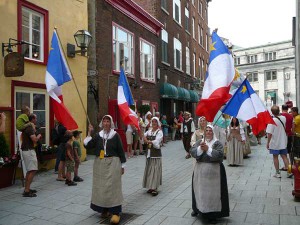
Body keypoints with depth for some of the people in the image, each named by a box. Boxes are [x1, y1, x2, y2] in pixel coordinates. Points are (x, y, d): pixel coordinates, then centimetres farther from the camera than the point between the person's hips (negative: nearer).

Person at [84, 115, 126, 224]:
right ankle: (104, 209, 24)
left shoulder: (115, 135, -3)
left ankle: (116, 212, -1)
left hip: (113, 163, -4)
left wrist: (122, 165, 0)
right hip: (99, 164, 4)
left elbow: (120, 151, 0)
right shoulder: (98, 135, 5)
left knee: (113, 187, -6)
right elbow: (88, 145, -4)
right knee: (101, 187, 8)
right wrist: (89, 133, -10)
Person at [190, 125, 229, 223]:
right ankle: (198, 208, 34)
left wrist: (208, 149, -22)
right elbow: (192, 152, -7)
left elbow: (219, 154, -18)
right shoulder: (199, 142, 6)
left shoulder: (217, 143, -3)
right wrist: (200, 148, -23)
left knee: (212, 192, 2)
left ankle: (212, 213, 14)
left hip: (213, 170, -3)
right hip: (200, 170, 3)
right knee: (200, 190, 15)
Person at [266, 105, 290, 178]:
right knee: (284, 156, 12)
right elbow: (284, 127, 12)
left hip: (275, 143, -4)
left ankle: (278, 173, 13)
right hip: (283, 142, 4)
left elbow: (270, 133, -21)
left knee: (275, 157, 8)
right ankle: (289, 171, 9)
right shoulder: (283, 118, -4)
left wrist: (268, 142, -11)